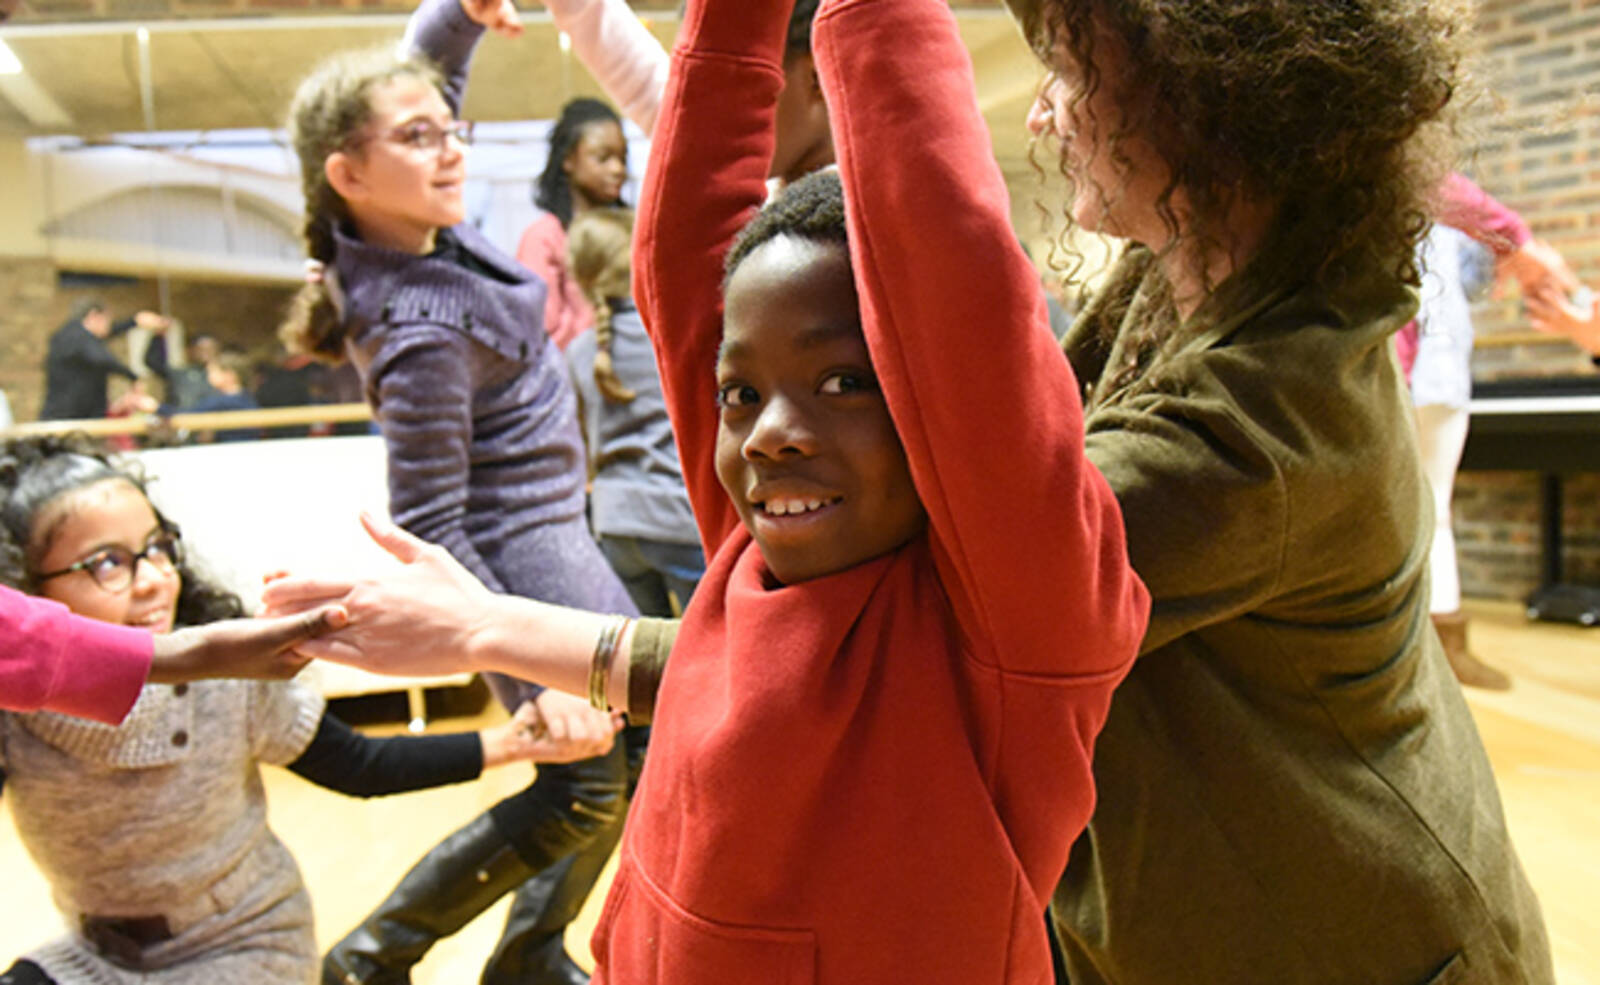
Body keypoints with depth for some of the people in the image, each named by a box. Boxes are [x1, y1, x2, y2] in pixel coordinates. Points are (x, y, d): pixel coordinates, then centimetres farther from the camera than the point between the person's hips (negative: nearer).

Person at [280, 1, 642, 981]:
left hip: (551, 537, 10)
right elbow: (428, 530, -26)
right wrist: (531, 671, -27)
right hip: (517, 557, -10)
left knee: (639, 750, 16)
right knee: (585, 790, -1)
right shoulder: (421, 333, -28)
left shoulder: (417, 227, -4)